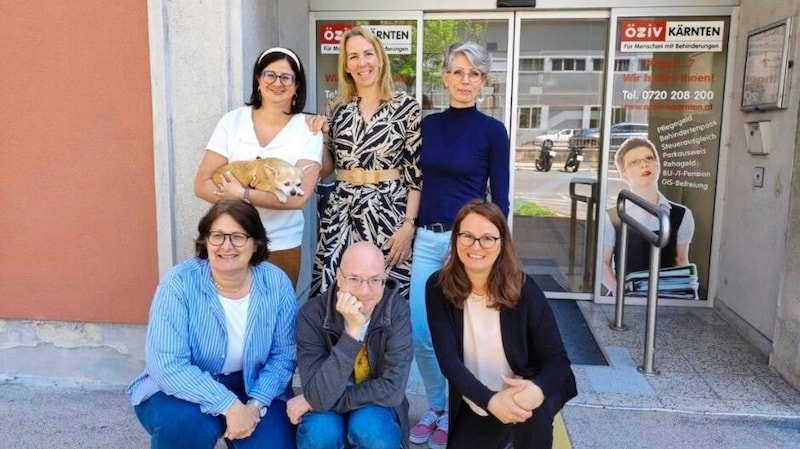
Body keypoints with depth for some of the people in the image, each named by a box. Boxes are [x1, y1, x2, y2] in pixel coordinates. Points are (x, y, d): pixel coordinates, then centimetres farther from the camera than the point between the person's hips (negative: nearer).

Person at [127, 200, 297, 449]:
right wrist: (229, 405, -33)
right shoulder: (178, 283, -21)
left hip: (252, 387, 3)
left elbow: (283, 354, -6)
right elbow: (166, 366, -27)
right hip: (185, 389, -2)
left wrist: (255, 405, -21)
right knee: (188, 423, -33)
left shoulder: (277, 283, -14)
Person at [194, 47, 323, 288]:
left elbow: (299, 196, -16)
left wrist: (242, 193, -18)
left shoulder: (308, 130, -6)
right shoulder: (232, 121, -3)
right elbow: (202, 185, -6)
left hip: (282, 244, 0)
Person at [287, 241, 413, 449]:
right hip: (326, 410, 0)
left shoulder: (396, 310, -20)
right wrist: (352, 330, -40)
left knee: (370, 427, -32)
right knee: (319, 432, -31)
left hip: (376, 406, 0)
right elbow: (320, 396, -31)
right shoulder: (312, 314, -22)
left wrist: (314, 402, -23)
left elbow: (392, 388, -24)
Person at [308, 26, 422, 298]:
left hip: (389, 212, -3)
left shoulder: (407, 107, -2)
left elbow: (416, 172, -4)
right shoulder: (340, 108, 8)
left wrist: (408, 225, -11)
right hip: (342, 212, 3)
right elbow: (327, 169, 14)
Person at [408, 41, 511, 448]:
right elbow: (419, 183, 11)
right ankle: (435, 407, 28)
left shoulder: (492, 131, -4)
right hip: (427, 239, 4)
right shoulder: (428, 124, 7)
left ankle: (455, 413, 27)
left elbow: (500, 198, -4)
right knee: (419, 333, 4)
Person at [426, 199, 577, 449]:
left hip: (523, 393, -3)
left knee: (531, 412, -34)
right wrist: (490, 400, -34)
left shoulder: (523, 289, -18)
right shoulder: (438, 288, -14)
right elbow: (448, 359, -18)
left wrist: (538, 389, -38)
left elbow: (557, 357, -15)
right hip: (475, 405, 3)